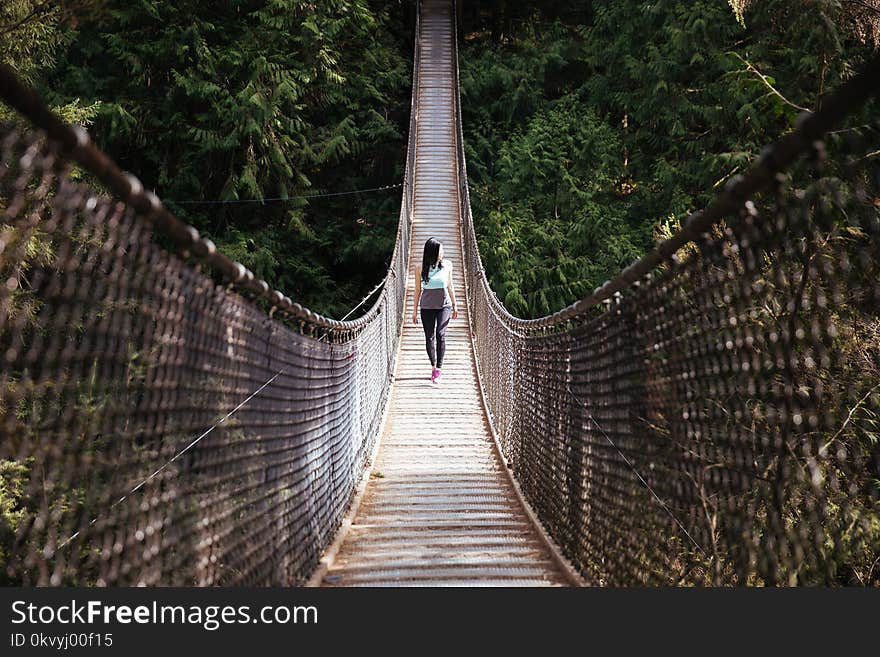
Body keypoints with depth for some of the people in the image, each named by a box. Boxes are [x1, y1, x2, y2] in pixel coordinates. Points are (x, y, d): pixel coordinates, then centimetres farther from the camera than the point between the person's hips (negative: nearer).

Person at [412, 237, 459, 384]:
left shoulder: (447, 265, -1)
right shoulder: (420, 268, -5)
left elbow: (450, 286, 9)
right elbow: (418, 290, 3)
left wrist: (454, 305, 12)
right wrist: (415, 310, 4)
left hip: (444, 305, 0)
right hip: (427, 307, 0)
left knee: (440, 334, -16)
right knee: (429, 337, 4)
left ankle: (438, 368, -11)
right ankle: (434, 366, 21)